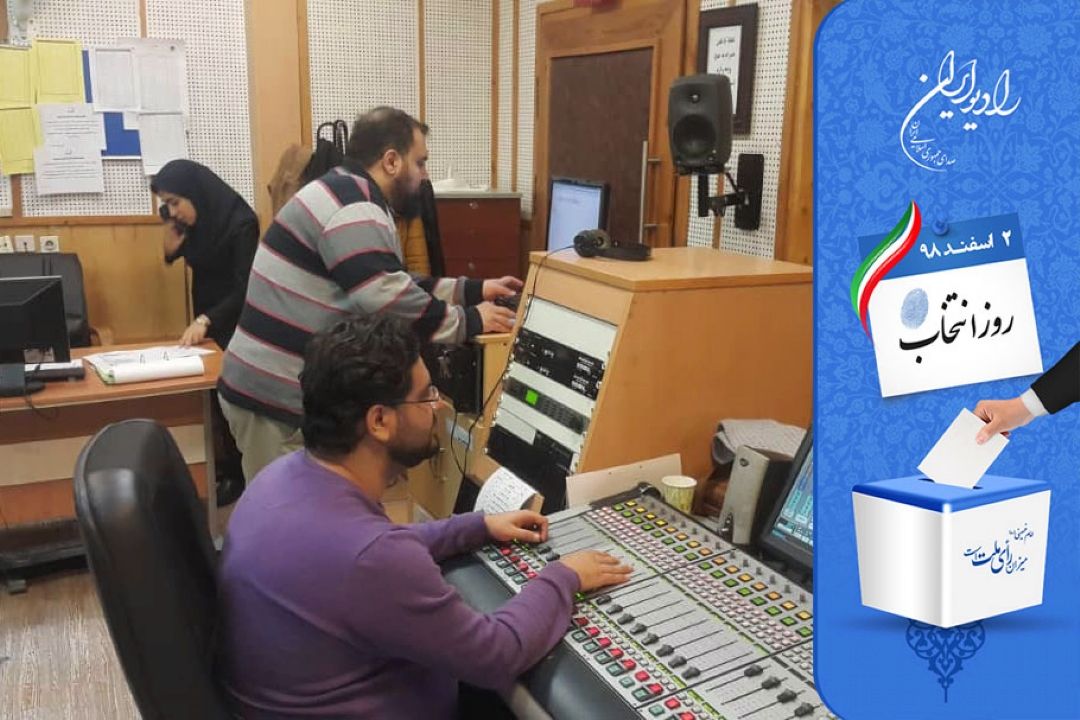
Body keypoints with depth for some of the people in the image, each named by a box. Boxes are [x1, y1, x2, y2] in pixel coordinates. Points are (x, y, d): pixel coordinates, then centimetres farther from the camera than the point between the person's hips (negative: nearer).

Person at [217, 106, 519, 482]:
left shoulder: (348, 195, 16)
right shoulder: (354, 209, -19)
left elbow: (392, 284, 20)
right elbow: (390, 302, -25)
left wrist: (474, 290, 16)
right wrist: (469, 322, -12)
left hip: (287, 388, 10)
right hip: (274, 396, -10)